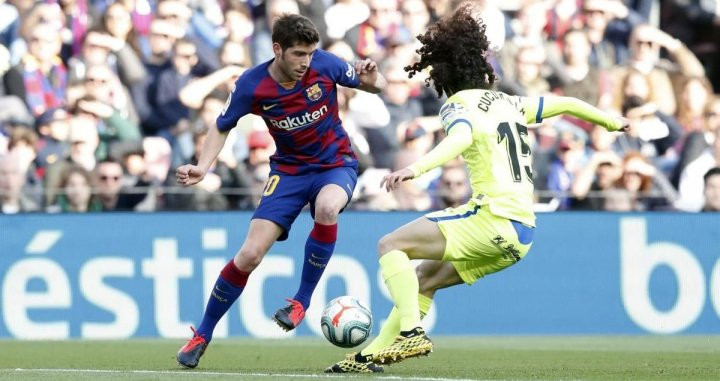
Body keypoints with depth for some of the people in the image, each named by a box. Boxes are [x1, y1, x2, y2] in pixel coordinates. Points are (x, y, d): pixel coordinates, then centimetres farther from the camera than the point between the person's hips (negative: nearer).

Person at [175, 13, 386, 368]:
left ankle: (302, 300, -17)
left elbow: (377, 86, -3)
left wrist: (371, 80, -27)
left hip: (335, 163, -1)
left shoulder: (324, 65, -18)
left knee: (326, 207, -37)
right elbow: (222, 127, 0)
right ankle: (202, 335, 9)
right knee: (250, 254, -11)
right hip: (289, 169, 1)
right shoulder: (251, 85, -17)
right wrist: (202, 167, -16)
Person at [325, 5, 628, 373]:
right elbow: (565, 104, 30)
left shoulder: (458, 105, -4)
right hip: (522, 233, 8)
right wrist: (611, 121, 48)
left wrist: (415, 168, -43)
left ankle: (410, 333, -19)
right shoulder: (509, 103, 19)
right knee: (423, 279, 19)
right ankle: (372, 355, 17)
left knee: (391, 245, -3)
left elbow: (461, 138, -27)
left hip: (492, 218, -8)